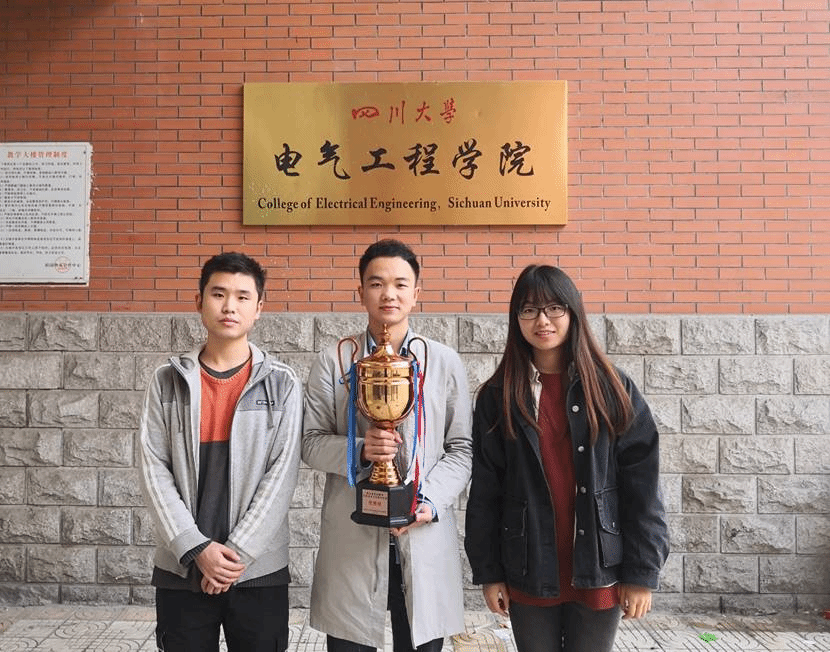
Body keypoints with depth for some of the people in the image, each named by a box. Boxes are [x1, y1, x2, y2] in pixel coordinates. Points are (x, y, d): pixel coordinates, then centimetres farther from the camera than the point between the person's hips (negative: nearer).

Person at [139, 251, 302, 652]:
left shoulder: (282, 384, -2)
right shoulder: (168, 381, 2)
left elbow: (282, 473, -6)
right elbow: (154, 469, -2)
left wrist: (238, 552, -12)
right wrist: (196, 549, -12)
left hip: (260, 571, -1)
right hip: (180, 570, 1)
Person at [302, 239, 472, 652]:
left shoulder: (445, 362, 4)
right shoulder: (333, 361, 2)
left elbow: (461, 448, 3)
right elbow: (311, 442, 2)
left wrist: (430, 502, -11)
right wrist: (359, 450, -17)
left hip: (425, 537, 1)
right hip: (351, 540, 0)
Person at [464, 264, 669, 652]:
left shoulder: (612, 388, -2)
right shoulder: (498, 395, -1)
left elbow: (641, 484, -4)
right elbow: (484, 490, 1)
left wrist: (642, 572, -7)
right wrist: (487, 571, 0)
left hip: (597, 571, 0)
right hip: (528, 573, 1)